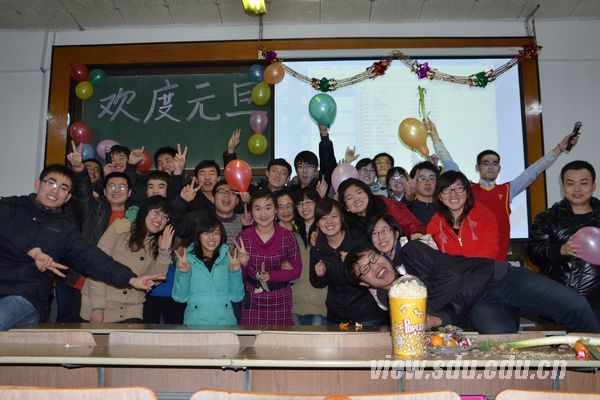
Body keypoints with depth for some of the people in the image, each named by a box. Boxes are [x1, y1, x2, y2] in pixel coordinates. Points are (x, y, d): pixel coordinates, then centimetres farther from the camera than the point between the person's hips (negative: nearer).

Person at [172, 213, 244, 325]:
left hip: (225, 322, 1)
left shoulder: (228, 259, 4)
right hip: (195, 323, -1)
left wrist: (234, 272, -10)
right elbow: (180, 297, -1)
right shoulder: (187, 260, 2)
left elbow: (237, 297, 2)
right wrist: (183, 272, -14)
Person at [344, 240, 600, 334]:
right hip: (479, 306, 1)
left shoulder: (411, 251, -3)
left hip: (497, 277, 0)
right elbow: (448, 315, 0)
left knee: (574, 305, -20)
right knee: (500, 337, -34)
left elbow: (451, 277, -14)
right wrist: (435, 320, -23)